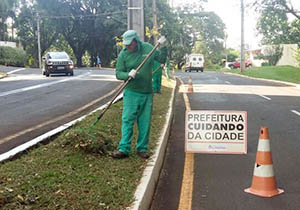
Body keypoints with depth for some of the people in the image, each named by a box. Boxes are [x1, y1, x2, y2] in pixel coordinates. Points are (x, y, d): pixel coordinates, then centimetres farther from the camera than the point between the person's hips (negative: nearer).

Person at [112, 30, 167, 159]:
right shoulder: (123, 54, -5)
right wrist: (128, 75, -23)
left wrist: (163, 47, -1)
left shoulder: (148, 48, 2)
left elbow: (161, 59, 14)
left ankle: (142, 148, 16)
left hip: (147, 93, 3)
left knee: (145, 122, 7)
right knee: (128, 120, -6)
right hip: (131, 92, -2)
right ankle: (124, 149, -3)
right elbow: (118, 73, -4)